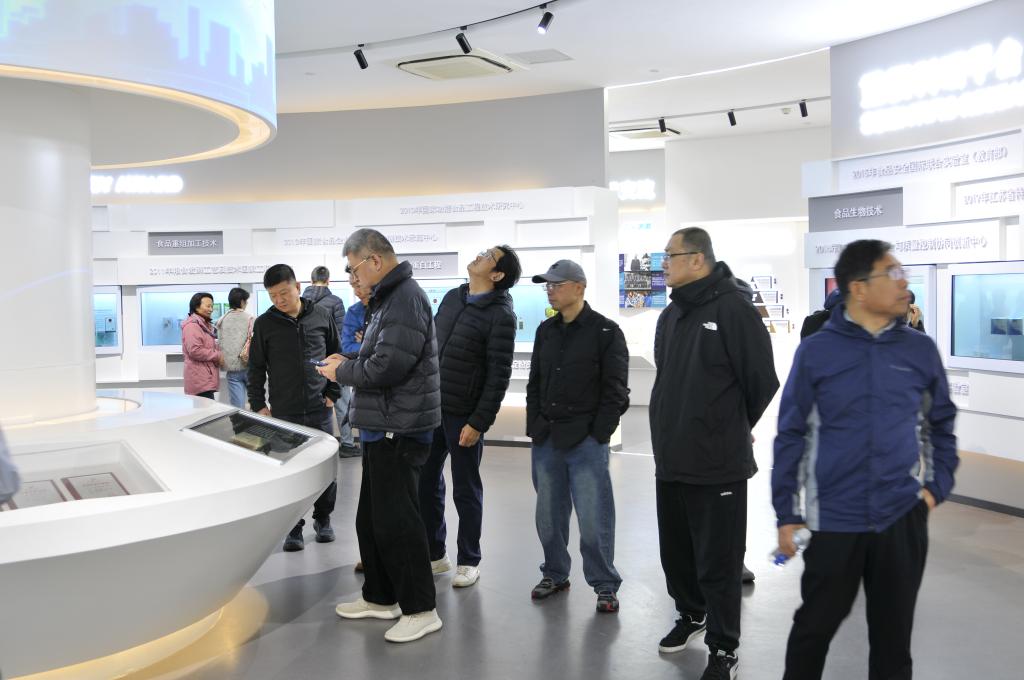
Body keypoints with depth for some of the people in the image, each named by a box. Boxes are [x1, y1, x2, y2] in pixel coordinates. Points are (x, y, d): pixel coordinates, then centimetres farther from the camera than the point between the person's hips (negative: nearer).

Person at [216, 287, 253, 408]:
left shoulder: (221, 321, 5)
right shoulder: (250, 319, -4)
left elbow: (220, 343, 4)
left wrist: (222, 361, 13)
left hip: (231, 367, 2)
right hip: (248, 366, -2)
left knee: (237, 406, 2)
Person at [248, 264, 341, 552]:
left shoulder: (322, 316, 2)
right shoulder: (264, 324, 1)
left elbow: (336, 356, 10)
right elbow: (256, 368, 6)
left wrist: (332, 393, 4)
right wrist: (258, 405, 2)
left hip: (319, 410, 1)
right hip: (284, 412, -1)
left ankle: (323, 519, 26)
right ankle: (294, 528, 13)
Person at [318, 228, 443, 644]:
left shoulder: (405, 299, -18)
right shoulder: (389, 297, 16)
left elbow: (387, 368, -24)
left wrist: (342, 372, -9)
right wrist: (348, 363, 8)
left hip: (398, 430, -11)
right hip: (383, 426, 11)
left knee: (395, 520, -4)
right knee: (371, 518, 17)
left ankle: (421, 609, 7)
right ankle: (380, 598, 31)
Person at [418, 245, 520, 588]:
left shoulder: (500, 315, -12)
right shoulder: (451, 298, 9)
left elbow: (499, 375, -15)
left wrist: (479, 422, -18)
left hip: (463, 415, -7)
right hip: (431, 406, 7)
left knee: (465, 490, 6)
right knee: (426, 483, 13)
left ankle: (469, 561, 21)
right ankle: (434, 553, 28)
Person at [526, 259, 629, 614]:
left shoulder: (605, 332, -7)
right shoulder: (546, 331, 12)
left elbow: (615, 390, -9)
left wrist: (598, 434, -12)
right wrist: (534, 426, 8)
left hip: (586, 441, -6)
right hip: (546, 440, 6)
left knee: (593, 518, -2)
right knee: (549, 515, 13)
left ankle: (605, 585, 12)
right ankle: (555, 574, 29)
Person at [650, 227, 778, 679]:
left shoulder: (733, 307, -15)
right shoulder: (671, 315, 9)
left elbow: (762, 381, -12)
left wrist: (731, 430, 3)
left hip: (718, 463, -7)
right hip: (671, 459, 8)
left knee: (717, 561, 3)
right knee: (676, 551, 19)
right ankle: (691, 616, 42)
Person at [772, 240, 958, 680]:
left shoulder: (921, 350, 2)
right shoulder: (815, 352, -6)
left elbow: (941, 424, 14)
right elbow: (791, 435, -2)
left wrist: (938, 486, 3)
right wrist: (786, 513, -3)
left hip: (904, 517, 2)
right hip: (834, 518, -2)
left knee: (893, 632, 15)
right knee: (815, 624, 11)